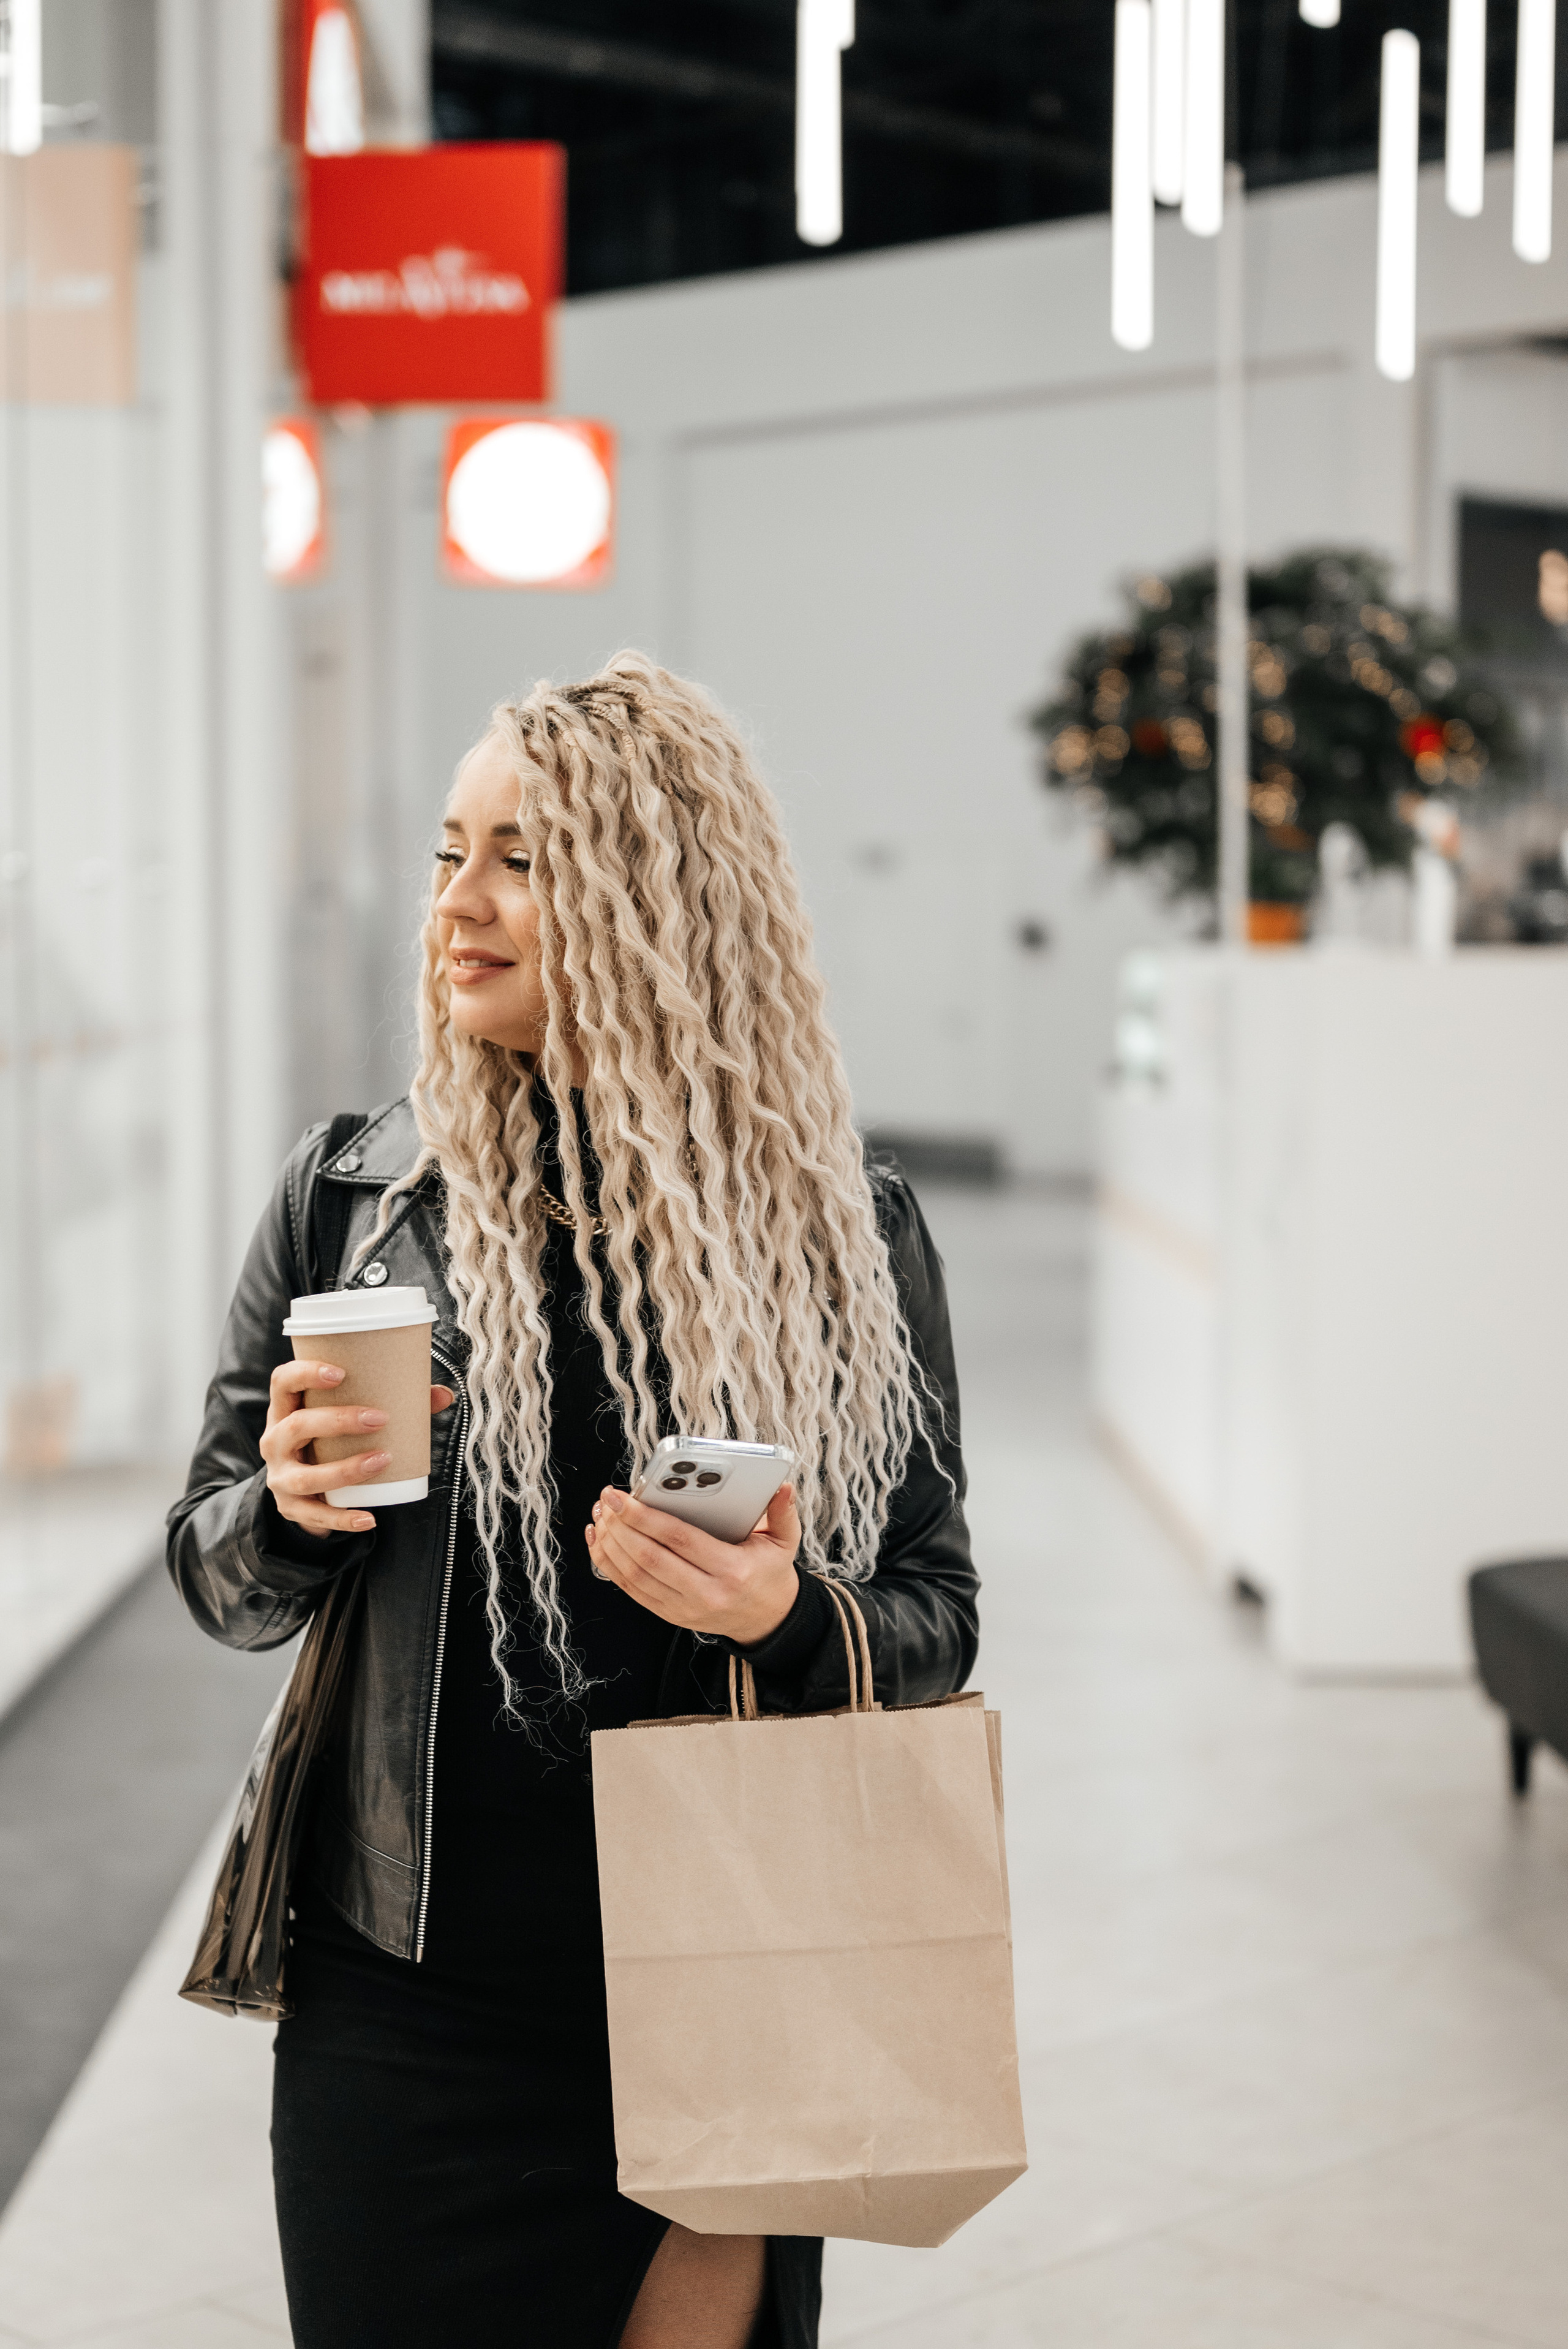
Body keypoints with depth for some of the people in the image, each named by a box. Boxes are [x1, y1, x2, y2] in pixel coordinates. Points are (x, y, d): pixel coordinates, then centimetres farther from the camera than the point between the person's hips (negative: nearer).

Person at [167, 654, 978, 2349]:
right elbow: (219, 1584, 9)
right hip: (406, 2005, 1)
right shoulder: (350, 1198, 1)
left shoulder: (846, 1235, -2)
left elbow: (938, 1619, 2)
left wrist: (789, 1618, -18)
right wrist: (288, 1508, -13)